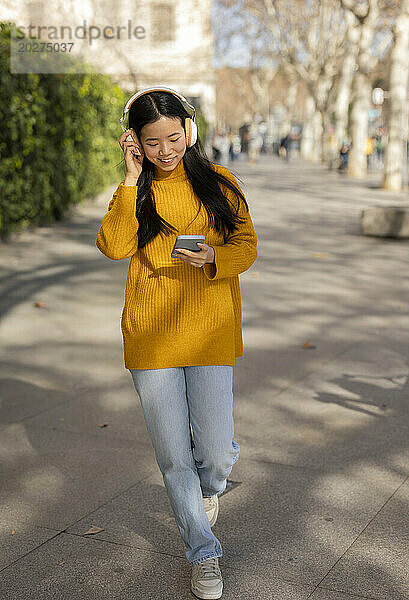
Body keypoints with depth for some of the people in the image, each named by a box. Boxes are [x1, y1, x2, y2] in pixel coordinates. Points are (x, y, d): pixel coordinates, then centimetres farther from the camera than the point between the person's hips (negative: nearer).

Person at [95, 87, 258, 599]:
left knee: (215, 454, -1)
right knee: (173, 456, 5)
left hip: (211, 332, 0)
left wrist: (211, 258, -14)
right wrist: (132, 179, -12)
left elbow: (247, 245, 6)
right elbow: (113, 246, -12)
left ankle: (208, 488, 38)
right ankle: (204, 554, 27)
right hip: (150, 336, 1)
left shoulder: (218, 182, 5)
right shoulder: (134, 191, 5)